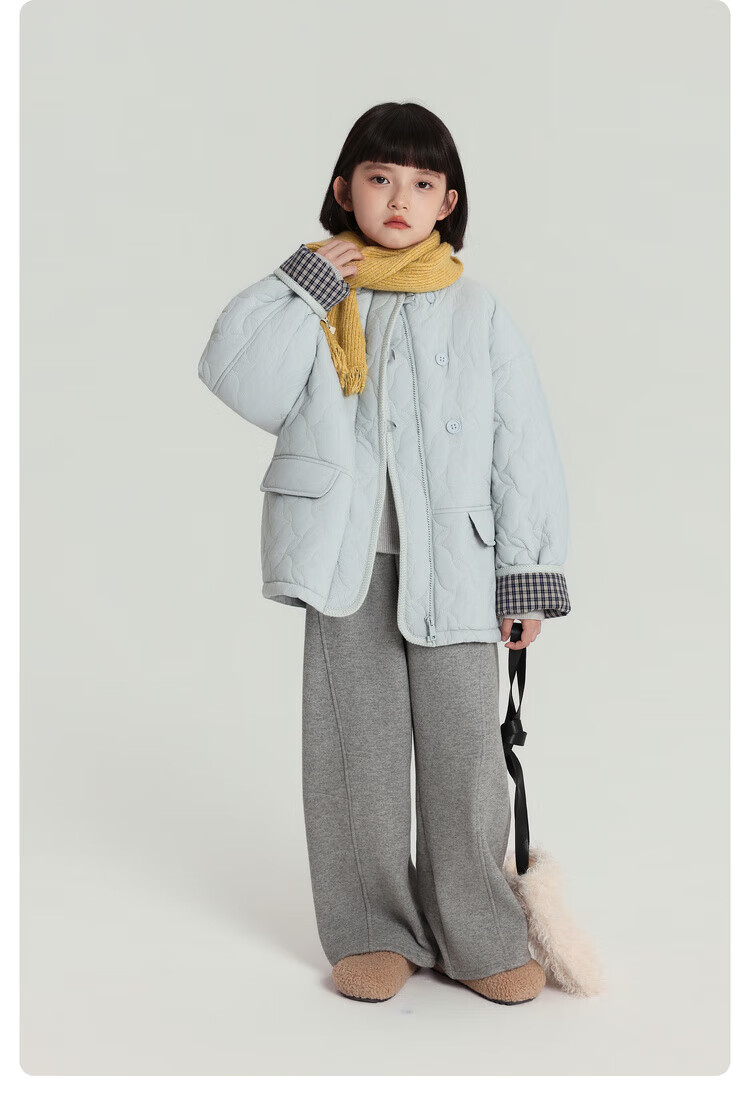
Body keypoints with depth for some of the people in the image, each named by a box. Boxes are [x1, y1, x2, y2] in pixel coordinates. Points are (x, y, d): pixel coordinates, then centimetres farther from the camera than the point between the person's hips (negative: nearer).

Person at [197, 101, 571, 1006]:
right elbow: (243, 385, -8)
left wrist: (528, 576, -1)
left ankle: (476, 937, 17)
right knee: (360, 749, 7)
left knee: (465, 750, 1)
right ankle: (372, 932, 22)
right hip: (348, 563, 0)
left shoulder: (478, 312, 6)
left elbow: (525, 450, 4)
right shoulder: (313, 301, 7)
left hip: (455, 565, 0)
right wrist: (306, 284, -10)